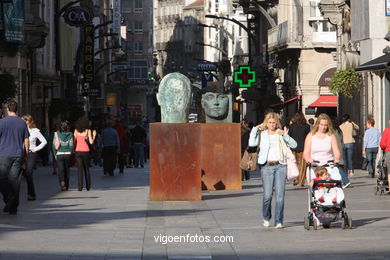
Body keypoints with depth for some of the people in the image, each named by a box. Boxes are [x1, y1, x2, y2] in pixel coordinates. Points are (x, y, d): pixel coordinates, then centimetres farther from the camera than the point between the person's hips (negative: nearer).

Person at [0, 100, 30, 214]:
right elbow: (26, 142, 7)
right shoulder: (22, 123, 6)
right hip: (18, 155, 3)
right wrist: (26, 155, 17)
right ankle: (13, 207, 4)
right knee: (14, 180, 4)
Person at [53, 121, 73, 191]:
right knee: (67, 170, 11)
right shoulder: (70, 135, -4)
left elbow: (54, 145, -1)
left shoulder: (57, 134, -2)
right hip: (67, 154, 1)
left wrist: (55, 154, 5)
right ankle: (66, 186, 16)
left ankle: (62, 182, -26)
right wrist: (71, 153, 6)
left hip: (59, 154, 0)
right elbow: (71, 146, -4)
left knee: (60, 170, -1)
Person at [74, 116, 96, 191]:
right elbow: (91, 142, -7)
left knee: (80, 169, -1)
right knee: (86, 168, 14)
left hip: (78, 150, 1)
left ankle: (80, 186, -12)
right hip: (85, 151, -1)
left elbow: (74, 141, 3)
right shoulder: (88, 131, -6)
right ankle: (88, 186, 20)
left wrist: (73, 149, 14)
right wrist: (94, 135, 8)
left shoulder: (76, 130, 1)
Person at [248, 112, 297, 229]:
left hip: (280, 165, 1)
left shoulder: (281, 133, 14)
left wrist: (285, 135, -5)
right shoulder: (261, 134, 9)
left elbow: (294, 145, 7)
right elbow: (252, 143, -8)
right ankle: (266, 218, 18)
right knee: (268, 194, -6)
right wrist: (255, 129, -3)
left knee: (280, 195, -4)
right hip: (267, 166, -1)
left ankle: (279, 221, 0)